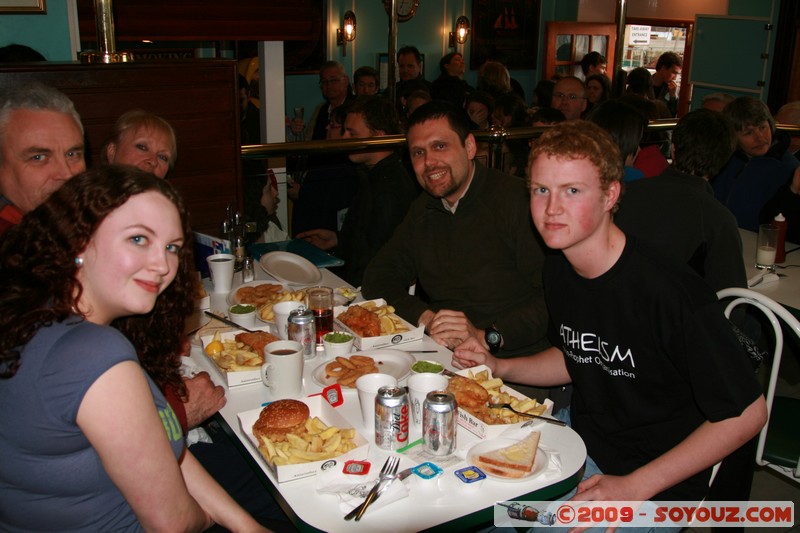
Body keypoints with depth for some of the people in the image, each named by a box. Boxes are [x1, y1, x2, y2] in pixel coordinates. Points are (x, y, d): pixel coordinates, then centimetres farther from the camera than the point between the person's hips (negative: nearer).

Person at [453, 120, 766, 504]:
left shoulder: (671, 292, -27)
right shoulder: (558, 268, -4)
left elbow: (747, 413, -20)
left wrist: (634, 487, -21)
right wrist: (497, 367, -3)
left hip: (655, 485, -6)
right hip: (580, 430, 6)